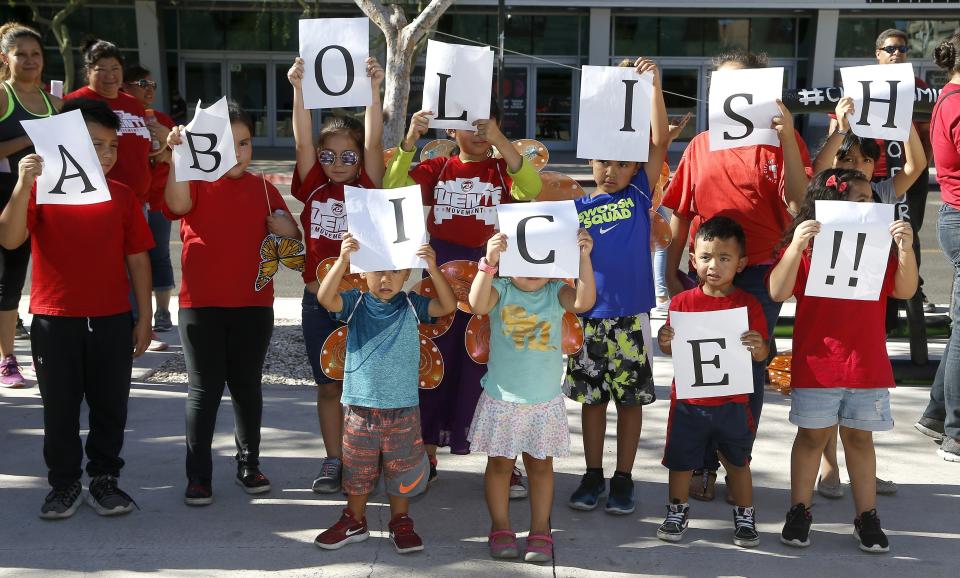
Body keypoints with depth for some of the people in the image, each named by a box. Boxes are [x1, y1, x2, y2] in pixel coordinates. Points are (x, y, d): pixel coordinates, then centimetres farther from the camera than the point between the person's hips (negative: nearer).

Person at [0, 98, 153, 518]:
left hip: (113, 320, 2)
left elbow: (137, 259, 6)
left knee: (110, 406, 8)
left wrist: (144, 318, 3)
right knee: (59, 407, 9)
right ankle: (64, 483, 23)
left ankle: (104, 479, 24)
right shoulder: (41, 189, -3)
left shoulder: (122, 196, 4)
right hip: (54, 321, -1)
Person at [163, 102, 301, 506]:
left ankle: (249, 465, 27)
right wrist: (179, 156, -35)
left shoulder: (263, 189, 8)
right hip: (201, 305, -3)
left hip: (253, 305, 3)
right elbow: (177, 205, -26)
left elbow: (292, 236, 11)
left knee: (247, 386, 13)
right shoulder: (196, 182, -2)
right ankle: (198, 476, 11)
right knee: (204, 389, 3)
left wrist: (282, 225, -11)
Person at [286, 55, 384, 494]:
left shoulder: (368, 189, -2)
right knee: (328, 387, 11)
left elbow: (374, 141, -14)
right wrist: (299, 90, -19)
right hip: (319, 300, 2)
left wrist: (373, 90, -23)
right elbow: (302, 141, -8)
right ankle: (334, 460, 22)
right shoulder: (314, 189, 3)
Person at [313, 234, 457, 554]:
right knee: (357, 468, 14)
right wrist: (342, 259, -30)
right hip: (360, 405, 0)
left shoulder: (410, 305, -1)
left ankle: (401, 522, 29)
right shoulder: (356, 303, -2)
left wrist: (433, 268, -26)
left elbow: (447, 306, -13)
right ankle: (354, 521, 33)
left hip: (403, 407, 0)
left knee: (401, 468, 11)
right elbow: (325, 298, -19)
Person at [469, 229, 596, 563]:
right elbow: (477, 304, -31)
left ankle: (540, 532, 24)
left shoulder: (556, 293, -5)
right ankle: (500, 529, 26)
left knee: (540, 465, 12)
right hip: (502, 399, -1)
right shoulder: (500, 290, -10)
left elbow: (584, 302, -25)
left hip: (545, 401, 1)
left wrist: (584, 259, -37)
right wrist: (488, 262, -45)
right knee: (500, 463, 11)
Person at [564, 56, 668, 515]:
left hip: (630, 317, -1)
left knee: (630, 399, 7)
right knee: (591, 398, 11)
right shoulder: (577, 207, 5)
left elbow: (659, 142, -8)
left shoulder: (639, 194, 1)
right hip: (588, 317, 2)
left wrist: (654, 85, -13)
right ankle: (593, 476, 24)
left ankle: (623, 479, 20)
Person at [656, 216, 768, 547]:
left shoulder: (748, 305, -4)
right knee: (680, 460, 11)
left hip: (732, 402, 0)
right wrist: (665, 343, -19)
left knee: (738, 461, 14)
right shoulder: (682, 302, -3)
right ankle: (678, 511, 32)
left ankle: (744, 516, 31)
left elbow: (762, 354, -1)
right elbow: (670, 351, 4)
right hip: (688, 400, 0)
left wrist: (758, 347, -23)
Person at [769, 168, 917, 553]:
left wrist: (906, 248, -15)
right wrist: (796, 246, -25)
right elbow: (778, 293, -14)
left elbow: (904, 290, 0)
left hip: (868, 365, 3)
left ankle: (867, 517, 21)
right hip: (816, 365, -3)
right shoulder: (805, 247, -4)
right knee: (812, 435, 7)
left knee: (859, 436, 12)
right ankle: (799, 512, 19)